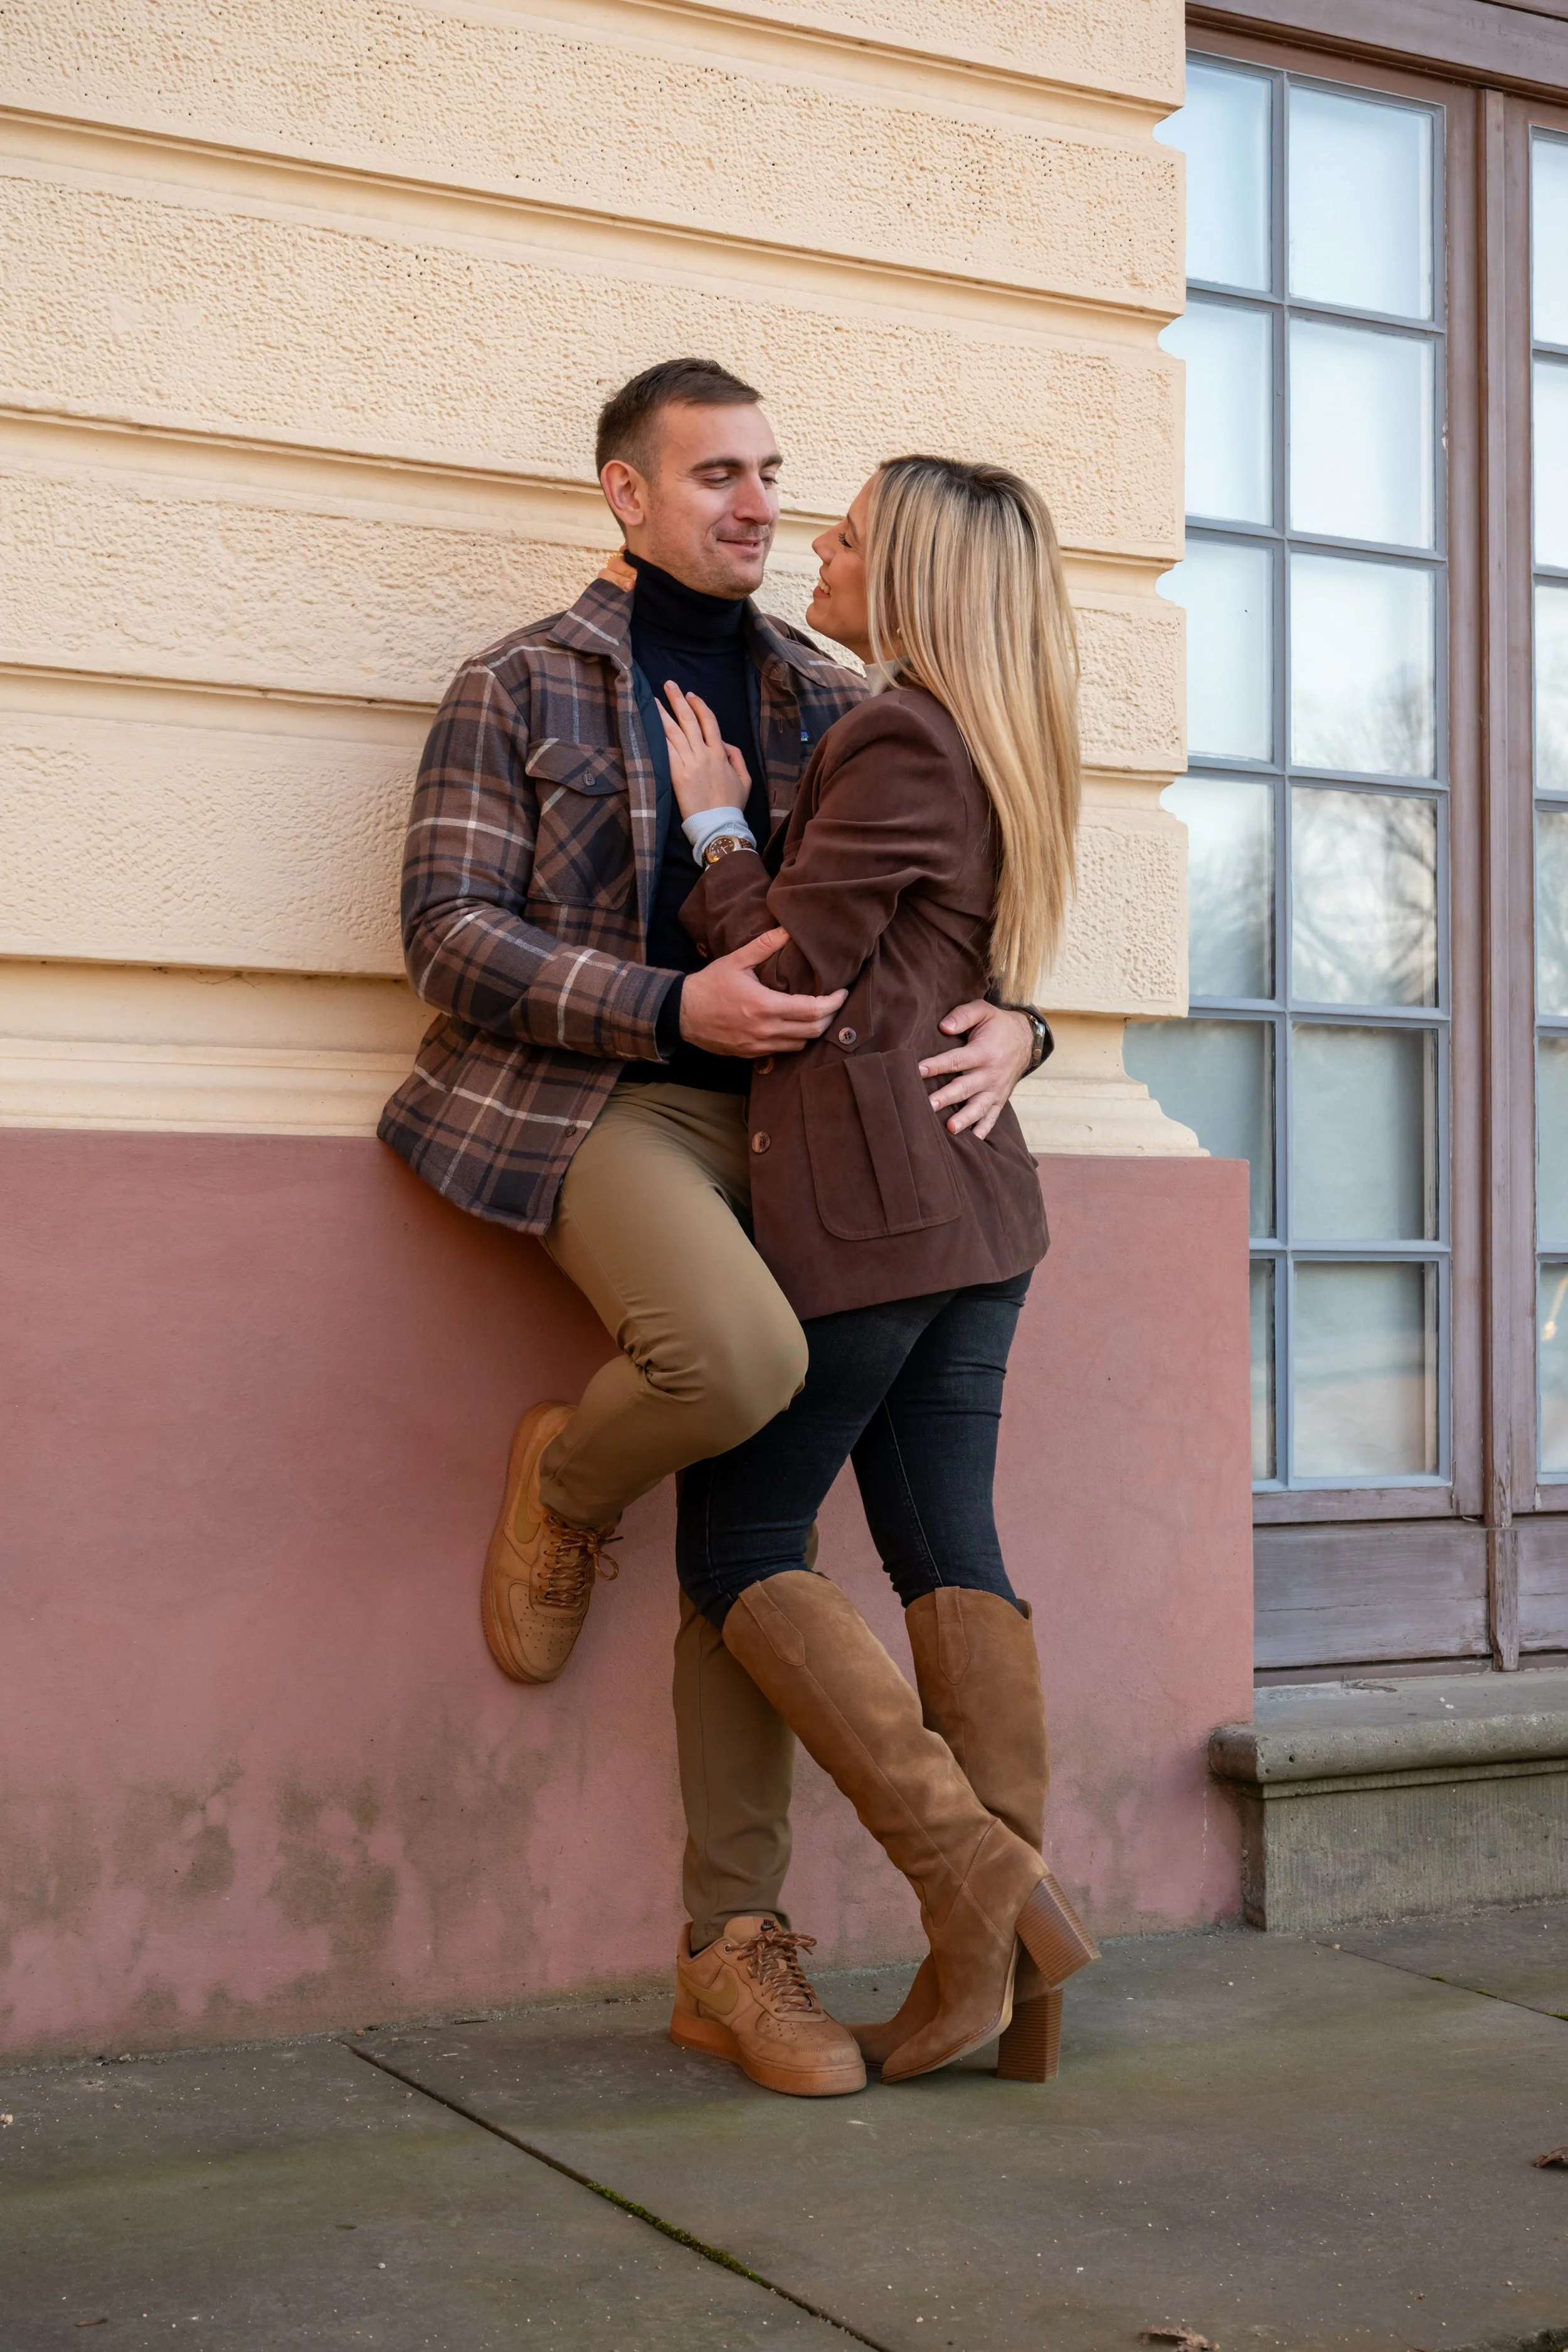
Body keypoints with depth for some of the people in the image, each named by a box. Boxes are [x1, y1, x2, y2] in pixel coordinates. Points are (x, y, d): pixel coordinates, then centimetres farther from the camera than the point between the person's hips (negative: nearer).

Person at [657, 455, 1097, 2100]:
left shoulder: (897, 744, -12)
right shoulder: (991, 751, 18)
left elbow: (789, 970, -12)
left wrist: (714, 823, 1)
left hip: (862, 1195, -9)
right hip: (976, 1190, 9)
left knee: (739, 1546, -1)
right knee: (947, 1545, 5)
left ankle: (975, 1874, -8)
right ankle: (1000, 1962, 3)